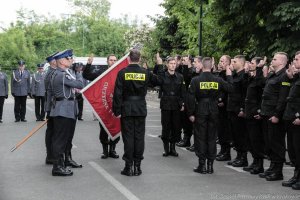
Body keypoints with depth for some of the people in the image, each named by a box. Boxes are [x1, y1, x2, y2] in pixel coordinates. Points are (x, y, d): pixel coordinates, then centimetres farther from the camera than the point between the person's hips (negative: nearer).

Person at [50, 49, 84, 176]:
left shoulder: (64, 73, 14)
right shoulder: (61, 75, -19)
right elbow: (80, 84, -20)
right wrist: (79, 75, -1)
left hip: (68, 110, 11)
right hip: (63, 110, -11)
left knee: (68, 136, 22)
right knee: (60, 138, -6)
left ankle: (67, 159, 37)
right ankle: (57, 167, -2)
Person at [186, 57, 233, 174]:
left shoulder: (196, 80, -8)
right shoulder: (218, 80, -4)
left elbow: (191, 98, -9)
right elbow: (229, 88, 5)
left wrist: (191, 113, -3)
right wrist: (229, 76, 19)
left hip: (200, 112, -2)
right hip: (213, 112, 2)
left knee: (200, 138, 4)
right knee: (212, 137, 9)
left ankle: (202, 165, 3)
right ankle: (210, 164, 11)